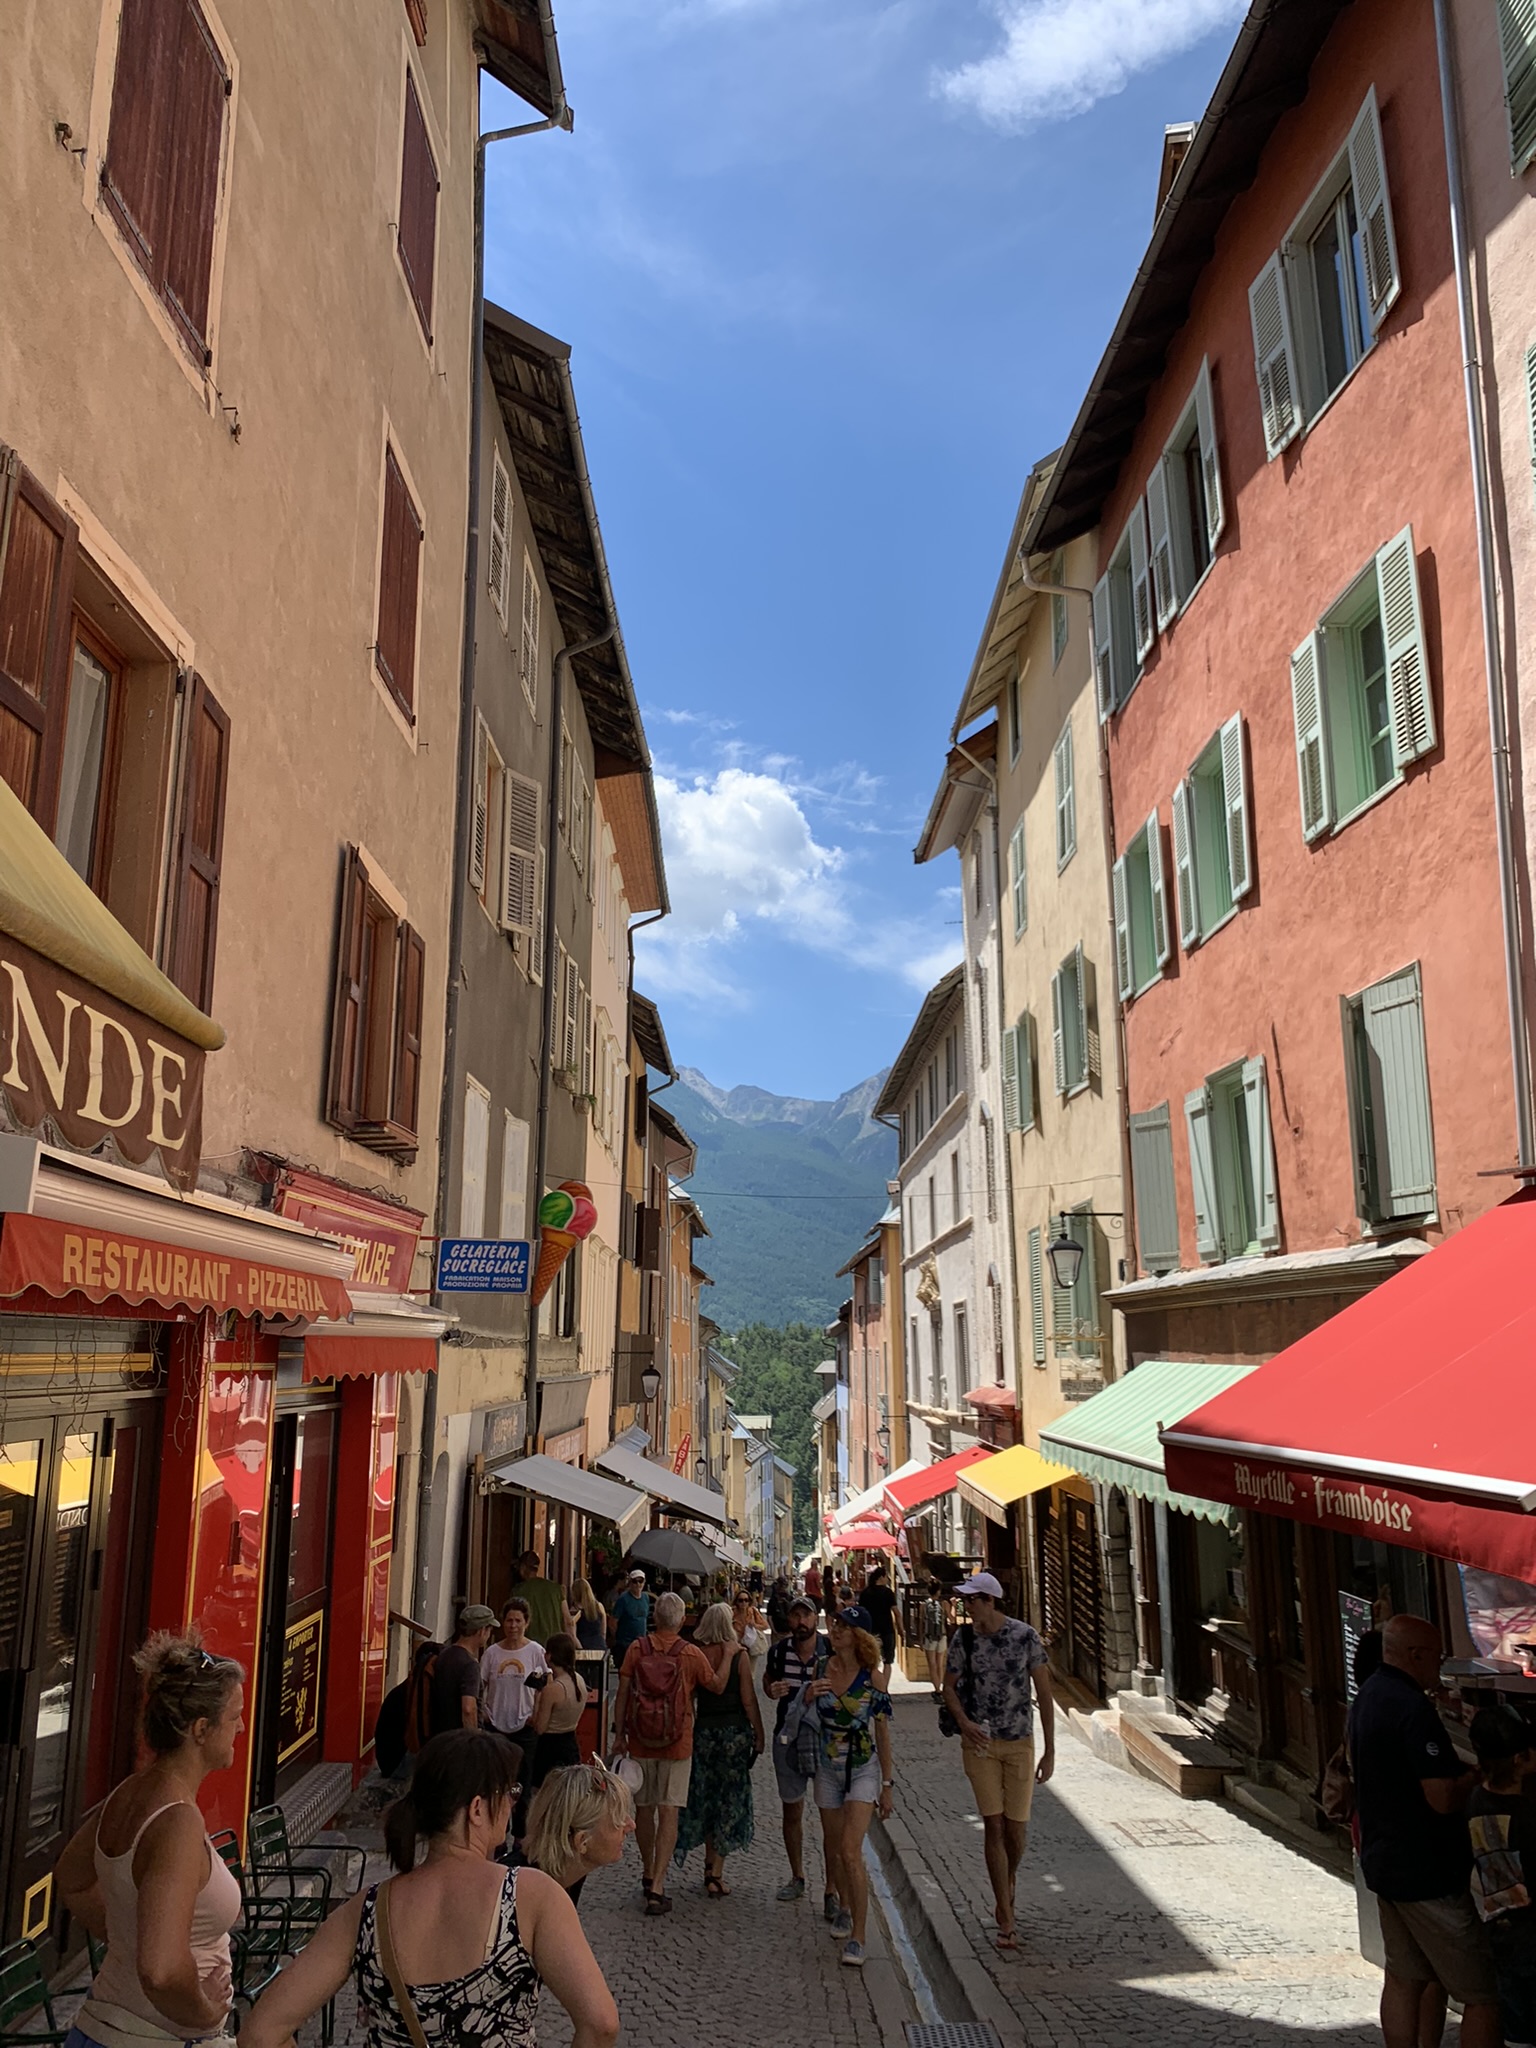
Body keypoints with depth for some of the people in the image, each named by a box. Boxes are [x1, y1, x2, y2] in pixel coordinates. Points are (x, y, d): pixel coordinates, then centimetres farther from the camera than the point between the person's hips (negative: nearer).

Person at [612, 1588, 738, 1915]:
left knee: (644, 1809, 17)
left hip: (640, 1742, 2)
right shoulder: (691, 1654, -10)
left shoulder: (636, 1649, -6)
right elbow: (718, 1685, 4)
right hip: (677, 1744, -2)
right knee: (668, 1813, 1)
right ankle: (656, 1888, -4)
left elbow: (622, 1694, -2)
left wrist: (619, 1734, 6)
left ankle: (649, 1874, 33)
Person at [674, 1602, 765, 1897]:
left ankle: (710, 1866, 22)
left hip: (703, 1731, 2)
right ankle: (716, 1872, 4)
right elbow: (749, 1700, -7)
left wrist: (688, 1731, 10)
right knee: (729, 1798, 6)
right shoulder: (739, 1654, -9)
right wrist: (759, 1735, 2)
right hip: (734, 1731, -2)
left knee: (705, 1798, 15)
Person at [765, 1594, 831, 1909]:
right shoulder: (779, 1652, -1)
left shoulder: (832, 1651, -10)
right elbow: (767, 1679, 18)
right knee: (791, 1811, 16)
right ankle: (797, 1878, 34)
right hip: (788, 1739, 3)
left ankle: (832, 1891, 6)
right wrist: (772, 1690, -5)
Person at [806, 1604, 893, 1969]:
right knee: (833, 1848, 15)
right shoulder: (821, 1669, -3)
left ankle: (857, 1937, -6)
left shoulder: (871, 1677, -12)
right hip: (827, 1770, 4)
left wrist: (887, 1785, -3)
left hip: (863, 1770, -4)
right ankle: (844, 1907, 40)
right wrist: (810, 1694, -12)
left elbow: (882, 1732, -5)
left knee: (851, 1852, -13)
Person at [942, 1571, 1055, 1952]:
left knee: (1016, 1827, 6)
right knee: (993, 1825, -1)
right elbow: (949, 1686, 6)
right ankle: (1005, 1919, 9)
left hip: (1019, 1742, -1)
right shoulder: (964, 1638, -5)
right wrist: (964, 1722, -12)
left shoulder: (1025, 1636, -11)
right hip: (979, 1741, 1)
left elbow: (1044, 1693, -5)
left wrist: (1049, 1751, -6)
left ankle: (1010, 1877, 40)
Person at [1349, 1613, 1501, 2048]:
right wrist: (1477, 1773, -6)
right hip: (1427, 1873, -9)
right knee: (1483, 1994, -1)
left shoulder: (1365, 1699, 9)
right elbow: (1444, 1799, -25)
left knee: (1403, 1978, 15)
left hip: (1384, 1862, 9)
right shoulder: (1412, 1708, -22)